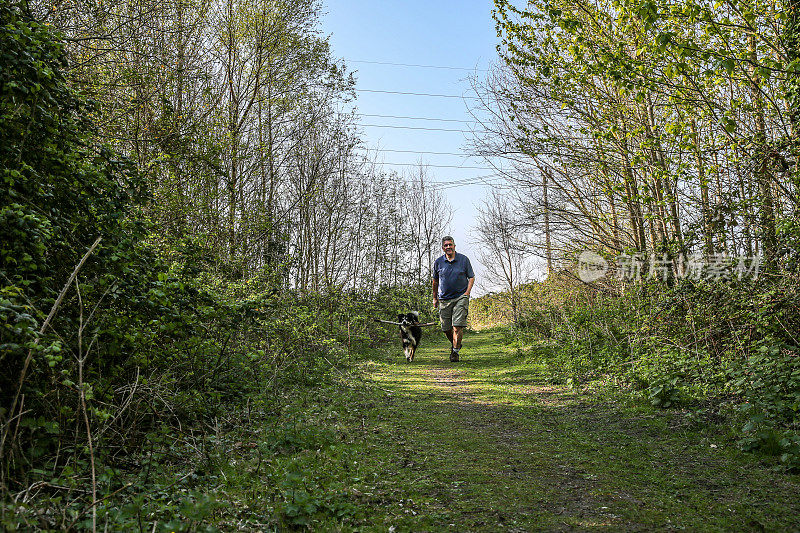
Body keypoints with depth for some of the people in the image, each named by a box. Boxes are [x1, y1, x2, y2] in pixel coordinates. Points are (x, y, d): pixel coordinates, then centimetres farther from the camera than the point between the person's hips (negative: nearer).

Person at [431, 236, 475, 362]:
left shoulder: (464, 259, 1)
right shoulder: (438, 262, 6)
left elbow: (471, 277, 7)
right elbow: (435, 281, 19)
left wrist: (467, 293, -6)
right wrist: (435, 297, 21)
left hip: (460, 297, -2)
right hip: (444, 299, 3)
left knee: (458, 326, -12)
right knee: (446, 328, 5)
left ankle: (455, 351, -3)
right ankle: (454, 343, 32)